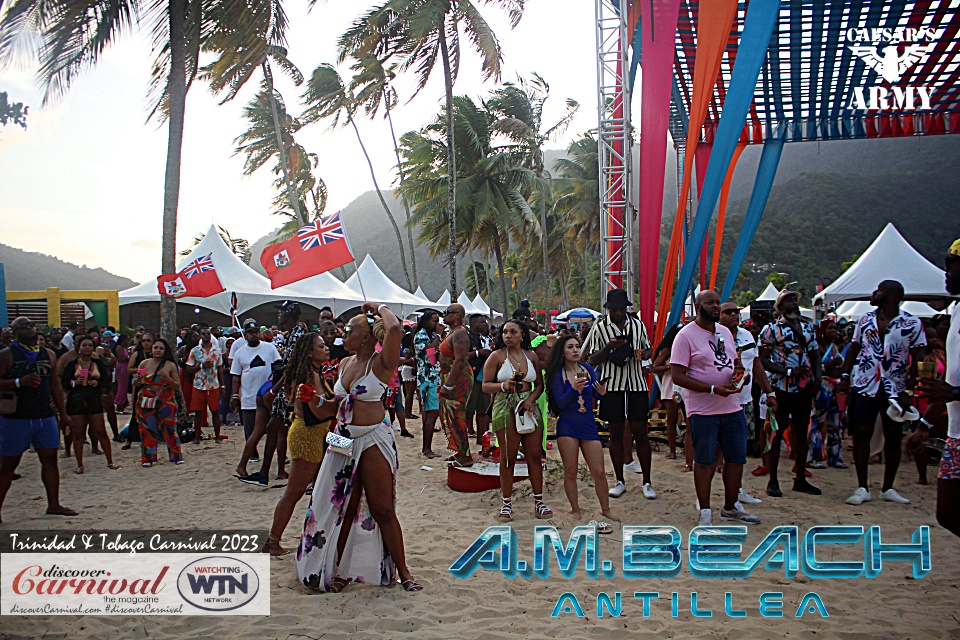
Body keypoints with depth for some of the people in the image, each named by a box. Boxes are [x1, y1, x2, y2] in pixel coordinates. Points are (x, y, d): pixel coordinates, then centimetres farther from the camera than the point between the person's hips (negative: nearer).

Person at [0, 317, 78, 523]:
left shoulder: (48, 354, 11)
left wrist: (62, 413, 17)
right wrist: (19, 382, -27)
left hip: (45, 417, 5)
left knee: (50, 460, 7)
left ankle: (53, 504, 16)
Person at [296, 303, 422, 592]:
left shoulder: (380, 363, -10)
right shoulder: (345, 364, 11)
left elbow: (394, 328, -29)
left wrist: (380, 308, -12)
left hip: (374, 439, -6)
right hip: (344, 439, 6)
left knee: (382, 509, -3)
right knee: (344, 508, 11)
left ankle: (402, 571, 9)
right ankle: (338, 571, 22)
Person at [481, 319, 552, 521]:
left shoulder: (531, 356, 11)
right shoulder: (497, 356, 0)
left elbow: (539, 384, 12)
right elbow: (486, 385, -3)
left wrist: (530, 399, -7)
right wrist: (504, 386, -21)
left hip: (529, 407, 3)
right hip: (506, 407, -3)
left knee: (535, 455, 3)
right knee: (508, 457, 0)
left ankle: (539, 502, 13)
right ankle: (506, 504, 10)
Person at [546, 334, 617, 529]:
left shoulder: (588, 369, 6)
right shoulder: (558, 375, -4)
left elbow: (595, 395, 5)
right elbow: (560, 403, -12)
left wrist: (601, 392, -17)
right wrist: (574, 389, -26)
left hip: (589, 425, 3)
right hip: (568, 427, -3)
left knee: (599, 472, 3)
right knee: (571, 472, 3)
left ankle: (606, 509, 19)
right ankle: (575, 511, 18)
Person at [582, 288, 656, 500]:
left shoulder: (637, 325, 9)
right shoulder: (600, 328, 2)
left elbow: (648, 350, 19)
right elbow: (592, 360, 0)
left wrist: (642, 354, -5)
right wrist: (608, 347, -18)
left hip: (636, 385, 1)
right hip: (612, 385, -1)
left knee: (640, 433, 1)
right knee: (616, 433, 5)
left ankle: (647, 482, 11)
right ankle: (620, 481, 17)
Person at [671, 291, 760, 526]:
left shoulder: (725, 332, 13)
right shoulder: (686, 335, -10)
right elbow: (677, 376, -14)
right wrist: (713, 389, -21)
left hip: (732, 407, 7)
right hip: (703, 410, -7)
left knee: (736, 458, 12)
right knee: (705, 461, 2)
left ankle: (731, 507, 28)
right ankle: (705, 512, 15)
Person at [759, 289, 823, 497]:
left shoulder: (808, 326, 13)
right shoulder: (772, 328, -4)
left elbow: (815, 355, 16)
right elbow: (763, 360, -9)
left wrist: (817, 379, 1)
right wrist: (788, 371, -18)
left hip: (804, 388, 6)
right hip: (781, 388, -5)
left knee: (802, 433, 11)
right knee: (777, 433, 0)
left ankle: (800, 479, 20)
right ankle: (773, 481, 6)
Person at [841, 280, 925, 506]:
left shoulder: (912, 324, -2)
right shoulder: (865, 320, 7)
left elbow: (917, 357, -3)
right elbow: (854, 348, 14)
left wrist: (911, 387, -13)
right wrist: (846, 374, 3)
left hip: (895, 388, -1)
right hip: (864, 386, 2)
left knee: (893, 437, 5)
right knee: (861, 435, -2)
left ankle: (888, 489, 17)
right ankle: (862, 488, 7)